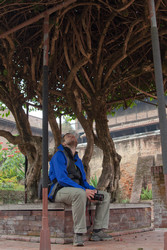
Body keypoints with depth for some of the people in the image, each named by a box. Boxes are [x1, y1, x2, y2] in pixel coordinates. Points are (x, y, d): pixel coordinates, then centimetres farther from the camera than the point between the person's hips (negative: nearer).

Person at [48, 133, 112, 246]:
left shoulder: (78, 160, 23)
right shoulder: (59, 156, -3)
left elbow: (83, 181, 20)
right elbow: (62, 179, -17)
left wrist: (92, 189, -4)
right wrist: (84, 190, -25)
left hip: (78, 191, 8)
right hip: (61, 191, -8)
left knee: (105, 196, 1)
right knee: (80, 193, -39)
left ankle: (97, 231, -4)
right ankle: (78, 234, -32)